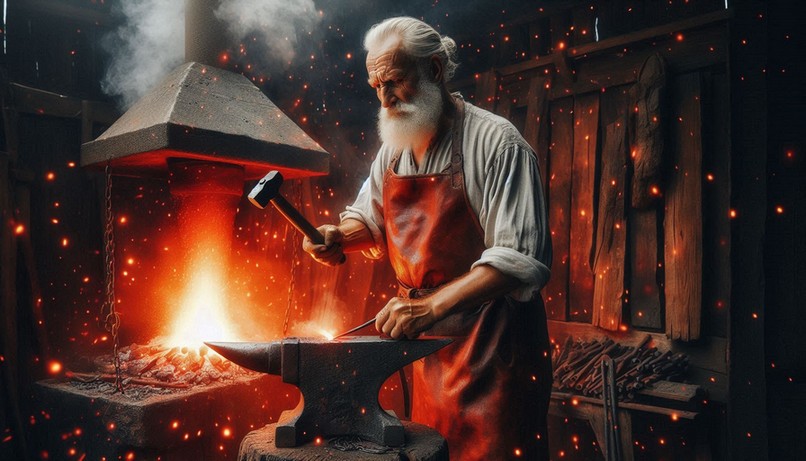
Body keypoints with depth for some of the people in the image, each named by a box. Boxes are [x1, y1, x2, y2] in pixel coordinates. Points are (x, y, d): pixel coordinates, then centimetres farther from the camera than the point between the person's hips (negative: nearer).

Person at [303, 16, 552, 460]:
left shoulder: (495, 141, -16)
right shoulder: (392, 151, 7)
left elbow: (521, 257, -23)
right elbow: (368, 220, 21)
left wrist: (431, 307, -31)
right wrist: (338, 236, -2)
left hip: (494, 340, -6)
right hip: (427, 337, 7)